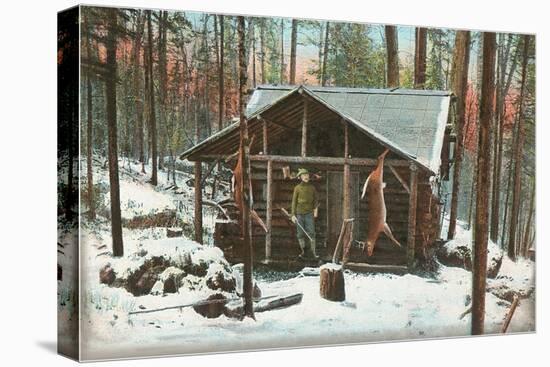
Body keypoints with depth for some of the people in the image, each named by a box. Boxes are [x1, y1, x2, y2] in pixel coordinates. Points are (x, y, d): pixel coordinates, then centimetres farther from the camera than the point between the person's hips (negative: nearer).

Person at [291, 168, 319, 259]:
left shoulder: (312, 187, 4)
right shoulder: (297, 188, -1)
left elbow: (315, 200, 9)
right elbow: (294, 202, 0)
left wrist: (315, 210, -5)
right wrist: (293, 215, -6)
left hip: (309, 213, 0)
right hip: (299, 214, 0)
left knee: (311, 233, -8)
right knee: (300, 233, 2)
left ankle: (314, 252, -4)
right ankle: (303, 252, 14)